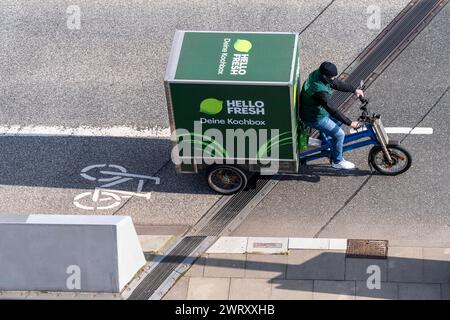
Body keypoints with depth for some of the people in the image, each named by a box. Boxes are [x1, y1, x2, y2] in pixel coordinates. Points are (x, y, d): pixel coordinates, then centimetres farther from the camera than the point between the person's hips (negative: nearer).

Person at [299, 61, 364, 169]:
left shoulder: (317, 73, -12)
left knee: (339, 121, 24)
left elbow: (337, 84, 2)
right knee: (339, 134, -3)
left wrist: (355, 90, 0)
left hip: (318, 109, 9)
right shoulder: (319, 91, -39)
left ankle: (321, 140, 41)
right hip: (314, 118, -9)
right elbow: (332, 110, -35)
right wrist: (350, 123, -30)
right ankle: (337, 161, 18)